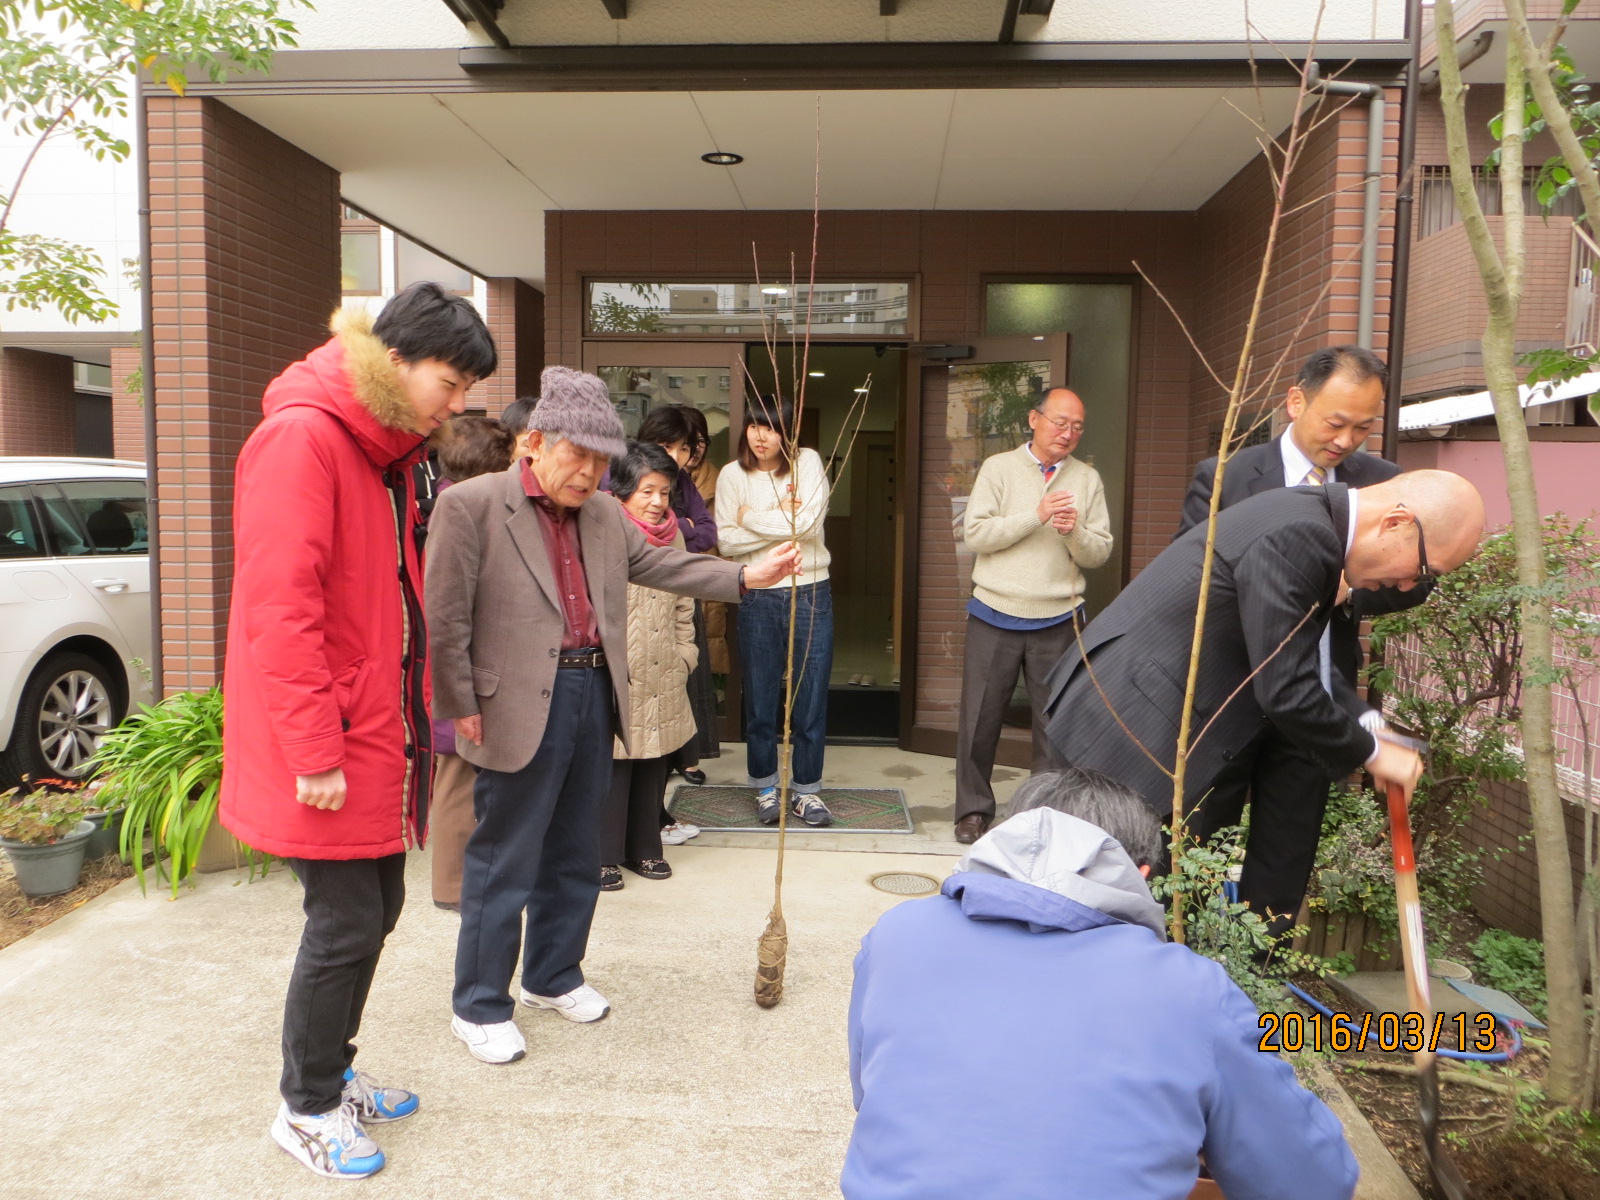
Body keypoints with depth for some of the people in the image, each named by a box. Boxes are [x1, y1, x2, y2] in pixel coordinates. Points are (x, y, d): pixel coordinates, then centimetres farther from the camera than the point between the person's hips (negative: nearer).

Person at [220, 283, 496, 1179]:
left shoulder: (390, 449, 11)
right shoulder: (301, 438, -17)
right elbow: (279, 607, -23)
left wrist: (414, 715, 13)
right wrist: (314, 751, -22)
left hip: (380, 735, 9)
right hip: (327, 749, -9)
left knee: (378, 910, 16)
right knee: (347, 923, 1)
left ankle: (334, 1072, 35)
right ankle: (307, 1108, 22)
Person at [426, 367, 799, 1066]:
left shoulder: (604, 515, 11)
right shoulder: (470, 506, -9)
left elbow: (661, 565, 17)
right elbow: (446, 618, -10)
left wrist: (745, 575, 6)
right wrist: (462, 708, -10)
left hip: (593, 695, 7)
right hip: (522, 707, -7)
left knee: (575, 856, 18)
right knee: (504, 864, 4)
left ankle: (553, 978, 37)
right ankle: (479, 1008, 21)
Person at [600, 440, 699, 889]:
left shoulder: (673, 536, 12)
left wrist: (684, 655, 12)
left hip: (663, 680, 6)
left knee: (654, 766, 12)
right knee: (613, 765, -1)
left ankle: (643, 848, 27)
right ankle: (603, 856, 13)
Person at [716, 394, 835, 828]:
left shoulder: (808, 463, -1)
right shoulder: (733, 474, 2)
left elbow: (809, 523, -15)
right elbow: (726, 541, -5)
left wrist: (753, 518, -8)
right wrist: (782, 521, -12)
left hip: (810, 594, -1)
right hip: (758, 600, 1)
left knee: (811, 697, 4)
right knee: (760, 699, 9)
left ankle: (806, 790, 19)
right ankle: (765, 788, 25)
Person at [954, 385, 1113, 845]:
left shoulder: (1088, 479, 6)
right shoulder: (998, 468, 1)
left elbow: (1099, 554, 3)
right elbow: (975, 534, -9)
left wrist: (1075, 531, -18)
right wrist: (1036, 516, -17)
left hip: (1059, 621, 1)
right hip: (995, 617, -1)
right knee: (979, 719, 6)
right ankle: (973, 809, 21)